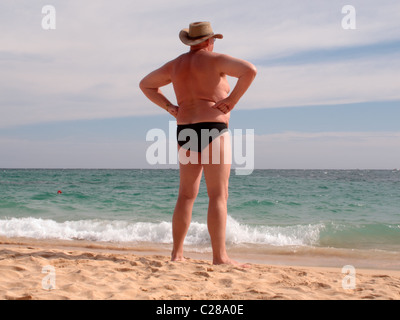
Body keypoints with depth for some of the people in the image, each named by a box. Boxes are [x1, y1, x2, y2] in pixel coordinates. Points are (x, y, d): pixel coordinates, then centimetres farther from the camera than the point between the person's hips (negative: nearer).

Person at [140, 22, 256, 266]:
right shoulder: (214, 59, -2)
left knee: (186, 196, 10)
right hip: (213, 131, -6)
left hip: (185, 133, 6)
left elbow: (145, 84, 25)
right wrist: (233, 99, -9)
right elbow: (250, 70, -17)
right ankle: (220, 256, -9)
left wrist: (170, 108, 14)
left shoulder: (176, 64, 16)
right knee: (219, 196, -7)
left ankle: (177, 253, 9)